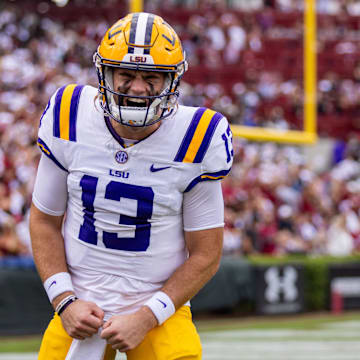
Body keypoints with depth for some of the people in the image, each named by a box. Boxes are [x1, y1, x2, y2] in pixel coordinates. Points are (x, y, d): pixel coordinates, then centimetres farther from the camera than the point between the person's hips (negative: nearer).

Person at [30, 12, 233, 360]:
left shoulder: (197, 141, -11)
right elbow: (45, 220, 5)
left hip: (160, 309, -2)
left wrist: (145, 318, -13)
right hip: (80, 308, 2)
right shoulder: (70, 120, -6)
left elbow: (205, 255, -5)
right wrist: (65, 301, -6)